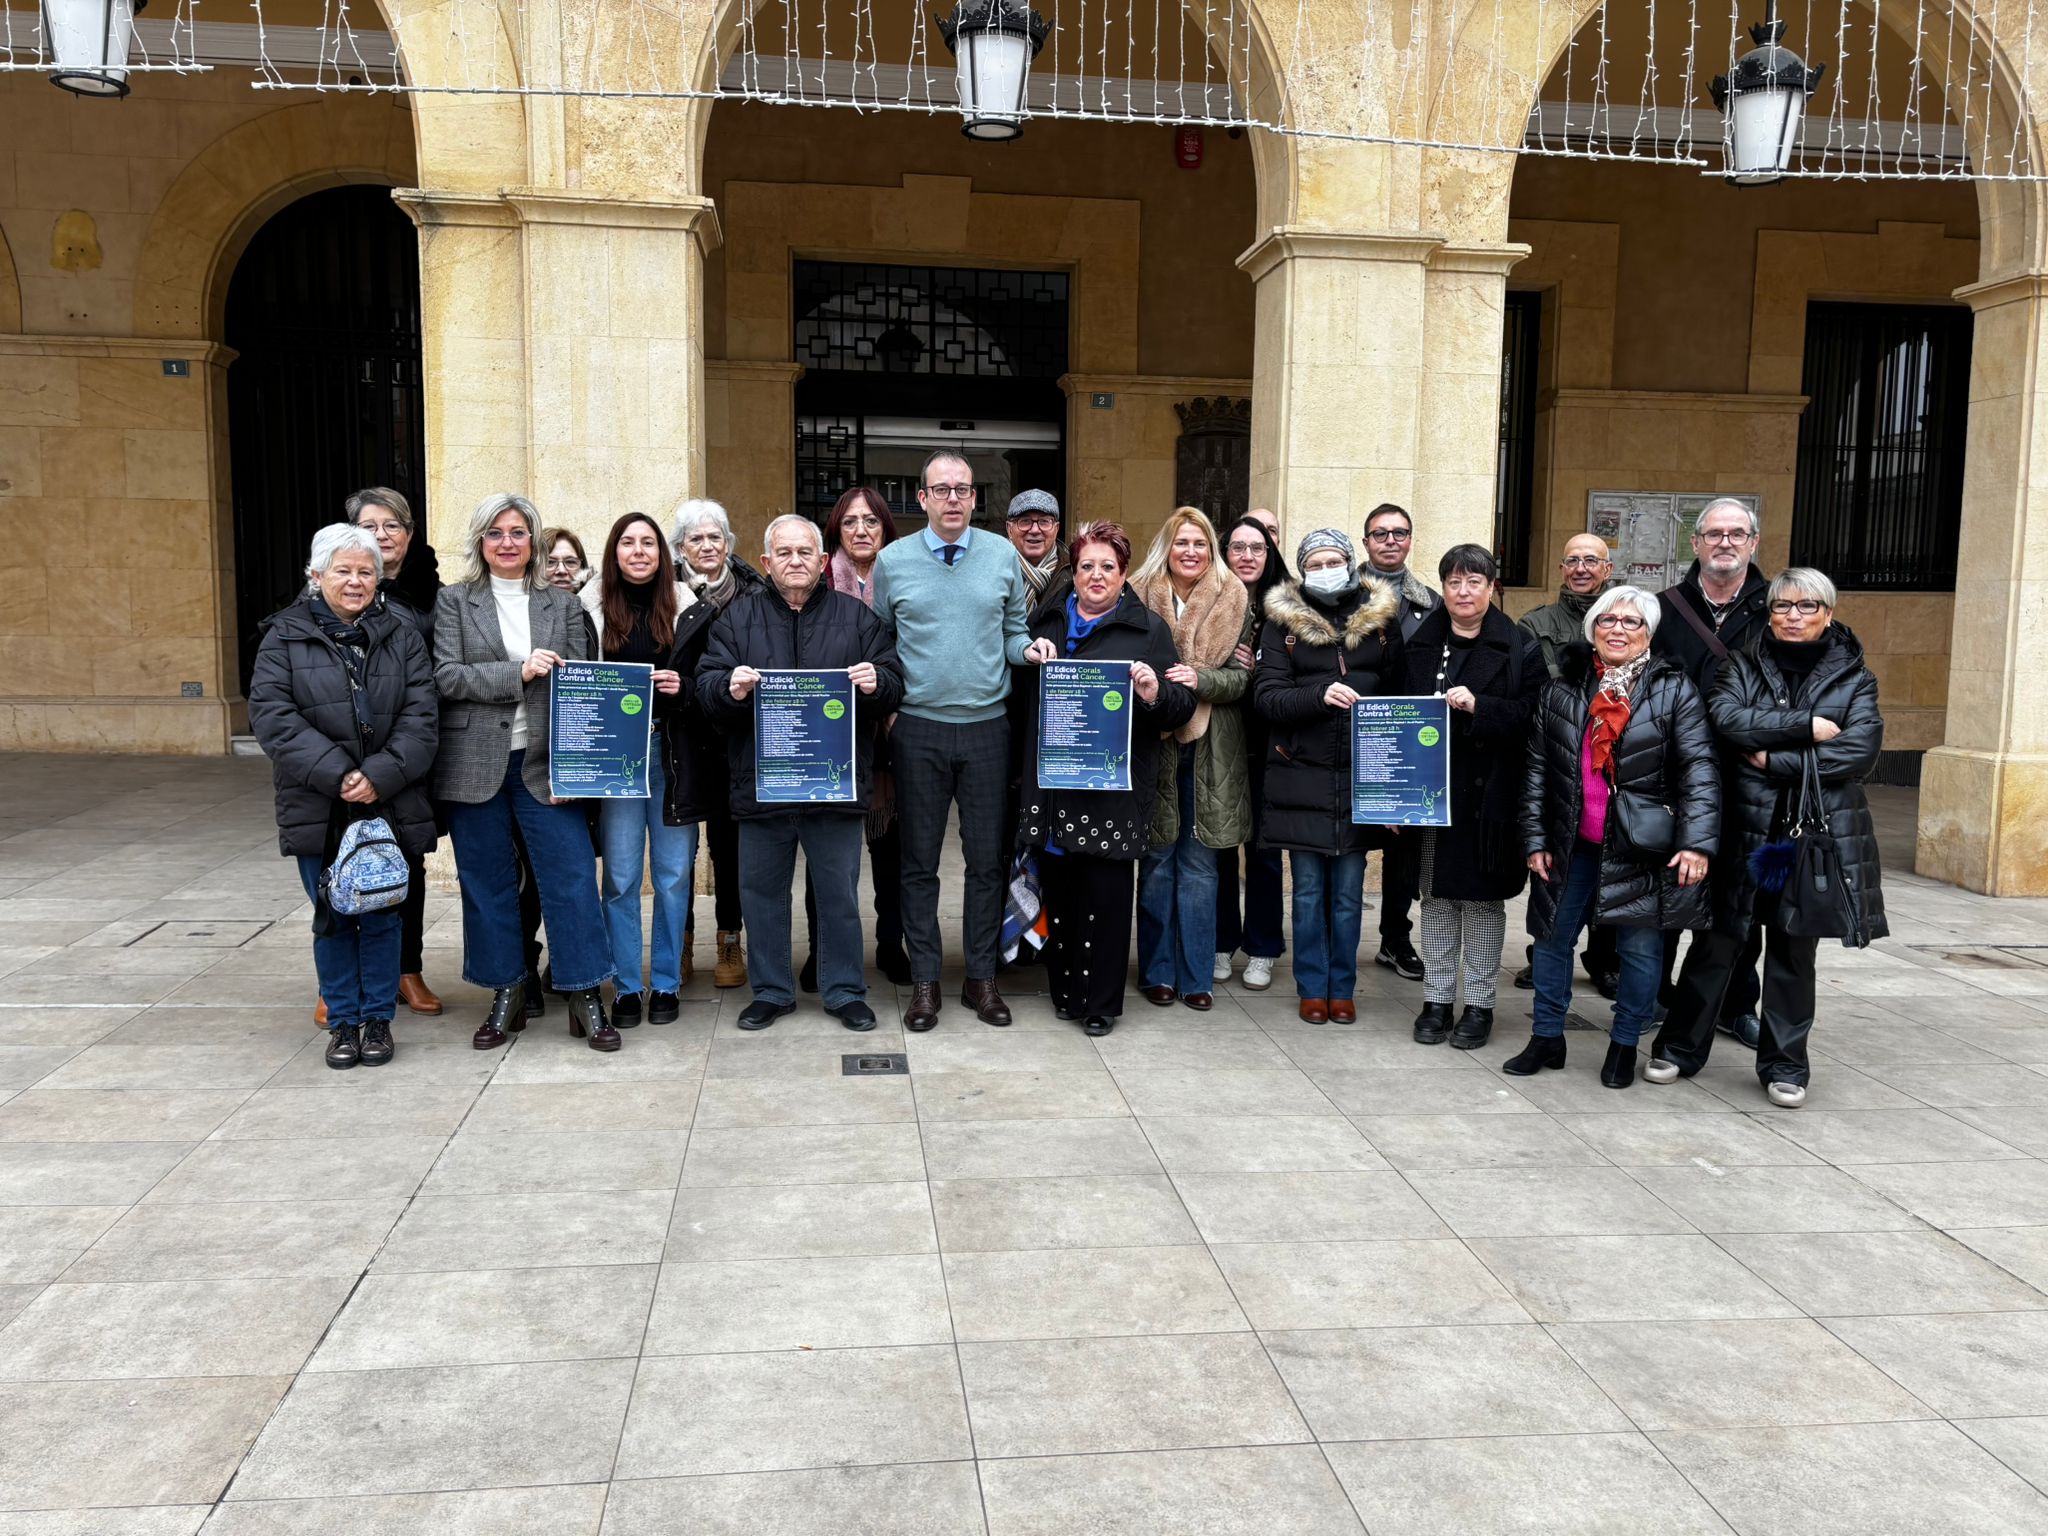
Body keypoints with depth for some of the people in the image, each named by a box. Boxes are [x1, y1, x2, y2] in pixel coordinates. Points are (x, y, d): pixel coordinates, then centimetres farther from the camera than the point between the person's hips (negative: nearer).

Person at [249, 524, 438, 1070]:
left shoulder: (401, 637, 6)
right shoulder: (285, 637, 2)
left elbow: (421, 716, -3)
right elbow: (272, 715, -9)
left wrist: (381, 776, -17)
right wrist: (336, 774, -18)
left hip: (389, 806, 1)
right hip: (319, 809, -1)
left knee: (383, 916, 8)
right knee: (332, 917, 8)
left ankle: (378, 1019, 22)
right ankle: (342, 1021, 21)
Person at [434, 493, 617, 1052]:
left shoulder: (564, 605, 8)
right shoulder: (453, 601, 6)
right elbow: (446, 675, -6)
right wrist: (518, 673, -17)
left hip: (544, 764, 0)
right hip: (475, 767, 0)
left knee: (572, 875, -4)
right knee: (487, 882, 8)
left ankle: (585, 996, 6)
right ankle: (506, 994, 21)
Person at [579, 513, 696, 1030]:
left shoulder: (683, 605, 3)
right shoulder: (592, 606, 2)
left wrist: (682, 686, -12)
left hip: (672, 750, 1)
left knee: (673, 872, 6)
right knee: (620, 876, 3)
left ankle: (666, 983, 19)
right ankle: (626, 985, 15)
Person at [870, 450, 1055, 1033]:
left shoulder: (1002, 556, 5)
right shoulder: (892, 561, 3)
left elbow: (1014, 632, 12)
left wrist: (1029, 649, -10)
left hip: (987, 724, 1)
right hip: (918, 728, -1)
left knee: (987, 858, 6)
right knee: (920, 861, 6)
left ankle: (982, 978, 18)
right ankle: (924, 980, 16)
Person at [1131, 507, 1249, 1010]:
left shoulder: (1232, 601, 3)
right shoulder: (1140, 596, 1)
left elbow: (1242, 677, -1)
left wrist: (1201, 679, -18)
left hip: (1208, 751, 1)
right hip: (1153, 744, 0)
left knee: (1199, 864, 6)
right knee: (1157, 860, 6)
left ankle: (1196, 975, 16)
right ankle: (1157, 970, 17)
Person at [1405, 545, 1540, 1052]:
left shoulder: (1518, 647, -1)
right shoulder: (1421, 643, 8)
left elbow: (1531, 715, -8)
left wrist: (1478, 706, -24)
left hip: (1489, 794, -3)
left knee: (1483, 895, 5)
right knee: (1437, 895, 8)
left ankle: (1479, 1003, 17)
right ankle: (1437, 999, 19)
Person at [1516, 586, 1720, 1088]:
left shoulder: (1675, 691, -3)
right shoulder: (1560, 691, 4)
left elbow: (1699, 770, -9)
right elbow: (1536, 769, 6)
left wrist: (1697, 843, -18)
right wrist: (1535, 839, 2)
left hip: (1644, 849, -2)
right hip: (1573, 845, 3)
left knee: (1640, 949, 6)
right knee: (1554, 939, 9)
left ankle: (1624, 1045, 24)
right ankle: (1546, 1038, 24)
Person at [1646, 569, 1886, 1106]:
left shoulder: (1854, 678, 6)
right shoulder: (1742, 666, 8)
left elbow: (1860, 751, -9)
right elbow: (1727, 719, -12)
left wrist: (1775, 760, -12)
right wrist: (1805, 726, -15)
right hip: (1743, 829, 0)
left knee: (1794, 950, 8)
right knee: (1717, 940, 5)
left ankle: (1784, 1064, 20)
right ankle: (1680, 1047, 18)